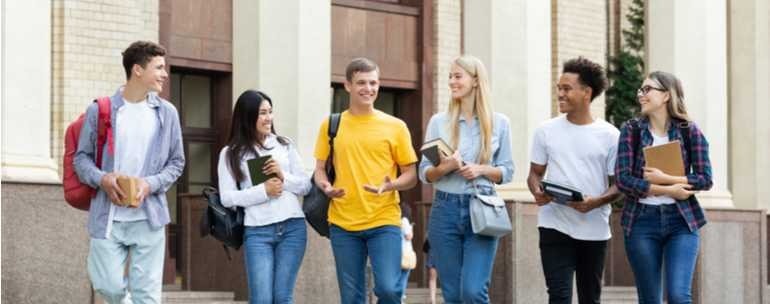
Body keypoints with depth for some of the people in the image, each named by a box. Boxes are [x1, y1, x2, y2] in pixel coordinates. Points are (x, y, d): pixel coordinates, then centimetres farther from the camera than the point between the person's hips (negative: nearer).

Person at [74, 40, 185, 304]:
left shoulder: (167, 112, 6)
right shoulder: (99, 110, 1)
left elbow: (177, 162, 10)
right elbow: (82, 157, 6)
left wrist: (150, 184, -9)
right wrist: (102, 178, -14)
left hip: (149, 217, 1)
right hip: (107, 216, -1)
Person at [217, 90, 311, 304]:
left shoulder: (284, 145, 11)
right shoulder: (231, 154, 4)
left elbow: (306, 186, 10)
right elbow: (227, 197, -2)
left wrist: (284, 177, -9)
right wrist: (263, 191, -13)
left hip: (292, 228, 2)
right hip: (257, 232, -2)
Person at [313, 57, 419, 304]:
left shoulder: (395, 126, 3)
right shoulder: (331, 125, 7)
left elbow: (410, 175, 6)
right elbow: (320, 169, 12)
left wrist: (391, 186, -15)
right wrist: (326, 187, -10)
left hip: (384, 222, -2)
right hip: (343, 223, 2)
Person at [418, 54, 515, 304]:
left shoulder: (499, 123, 4)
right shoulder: (438, 121, 5)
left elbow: (507, 171, 7)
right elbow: (424, 173, 6)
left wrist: (482, 170, -12)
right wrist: (443, 168, -15)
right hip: (445, 210, 2)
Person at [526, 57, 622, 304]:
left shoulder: (609, 135, 0)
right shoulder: (546, 131, 4)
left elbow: (618, 185, 0)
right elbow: (535, 173, 10)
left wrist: (595, 202, -20)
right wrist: (537, 192, -14)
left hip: (594, 230, 1)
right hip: (555, 227, 0)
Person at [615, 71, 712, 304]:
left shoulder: (689, 131, 2)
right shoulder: (631, 130, 2)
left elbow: (705, 179, -3)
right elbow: (623, 179, -7)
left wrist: (664, 178, -13)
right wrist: (669, 191, -11)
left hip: (681, 220, -1)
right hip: (642, 221, 1)